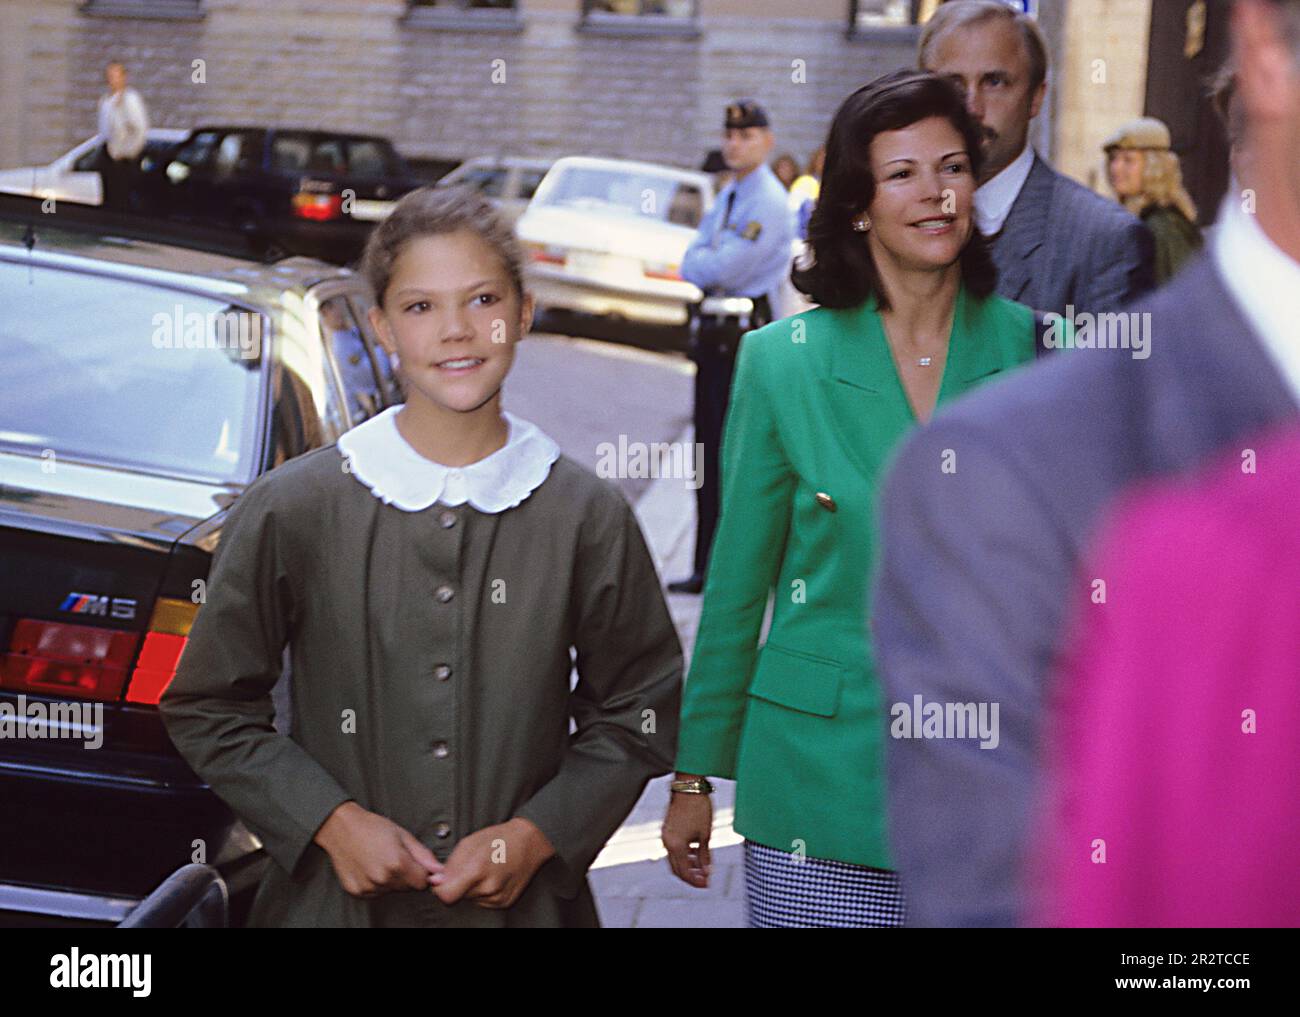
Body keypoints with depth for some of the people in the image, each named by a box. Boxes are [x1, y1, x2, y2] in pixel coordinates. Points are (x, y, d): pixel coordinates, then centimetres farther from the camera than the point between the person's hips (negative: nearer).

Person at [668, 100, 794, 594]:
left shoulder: (768, 202, -11)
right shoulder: (726, 198, 18)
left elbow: (725, 268, -19)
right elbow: (692, 266, 13)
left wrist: (700, 264, -1)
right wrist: (710, 266, -7)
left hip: (748, 335, -9)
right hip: (714, 333, 9)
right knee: (710, 455, 12)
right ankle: (707, 567, 18)